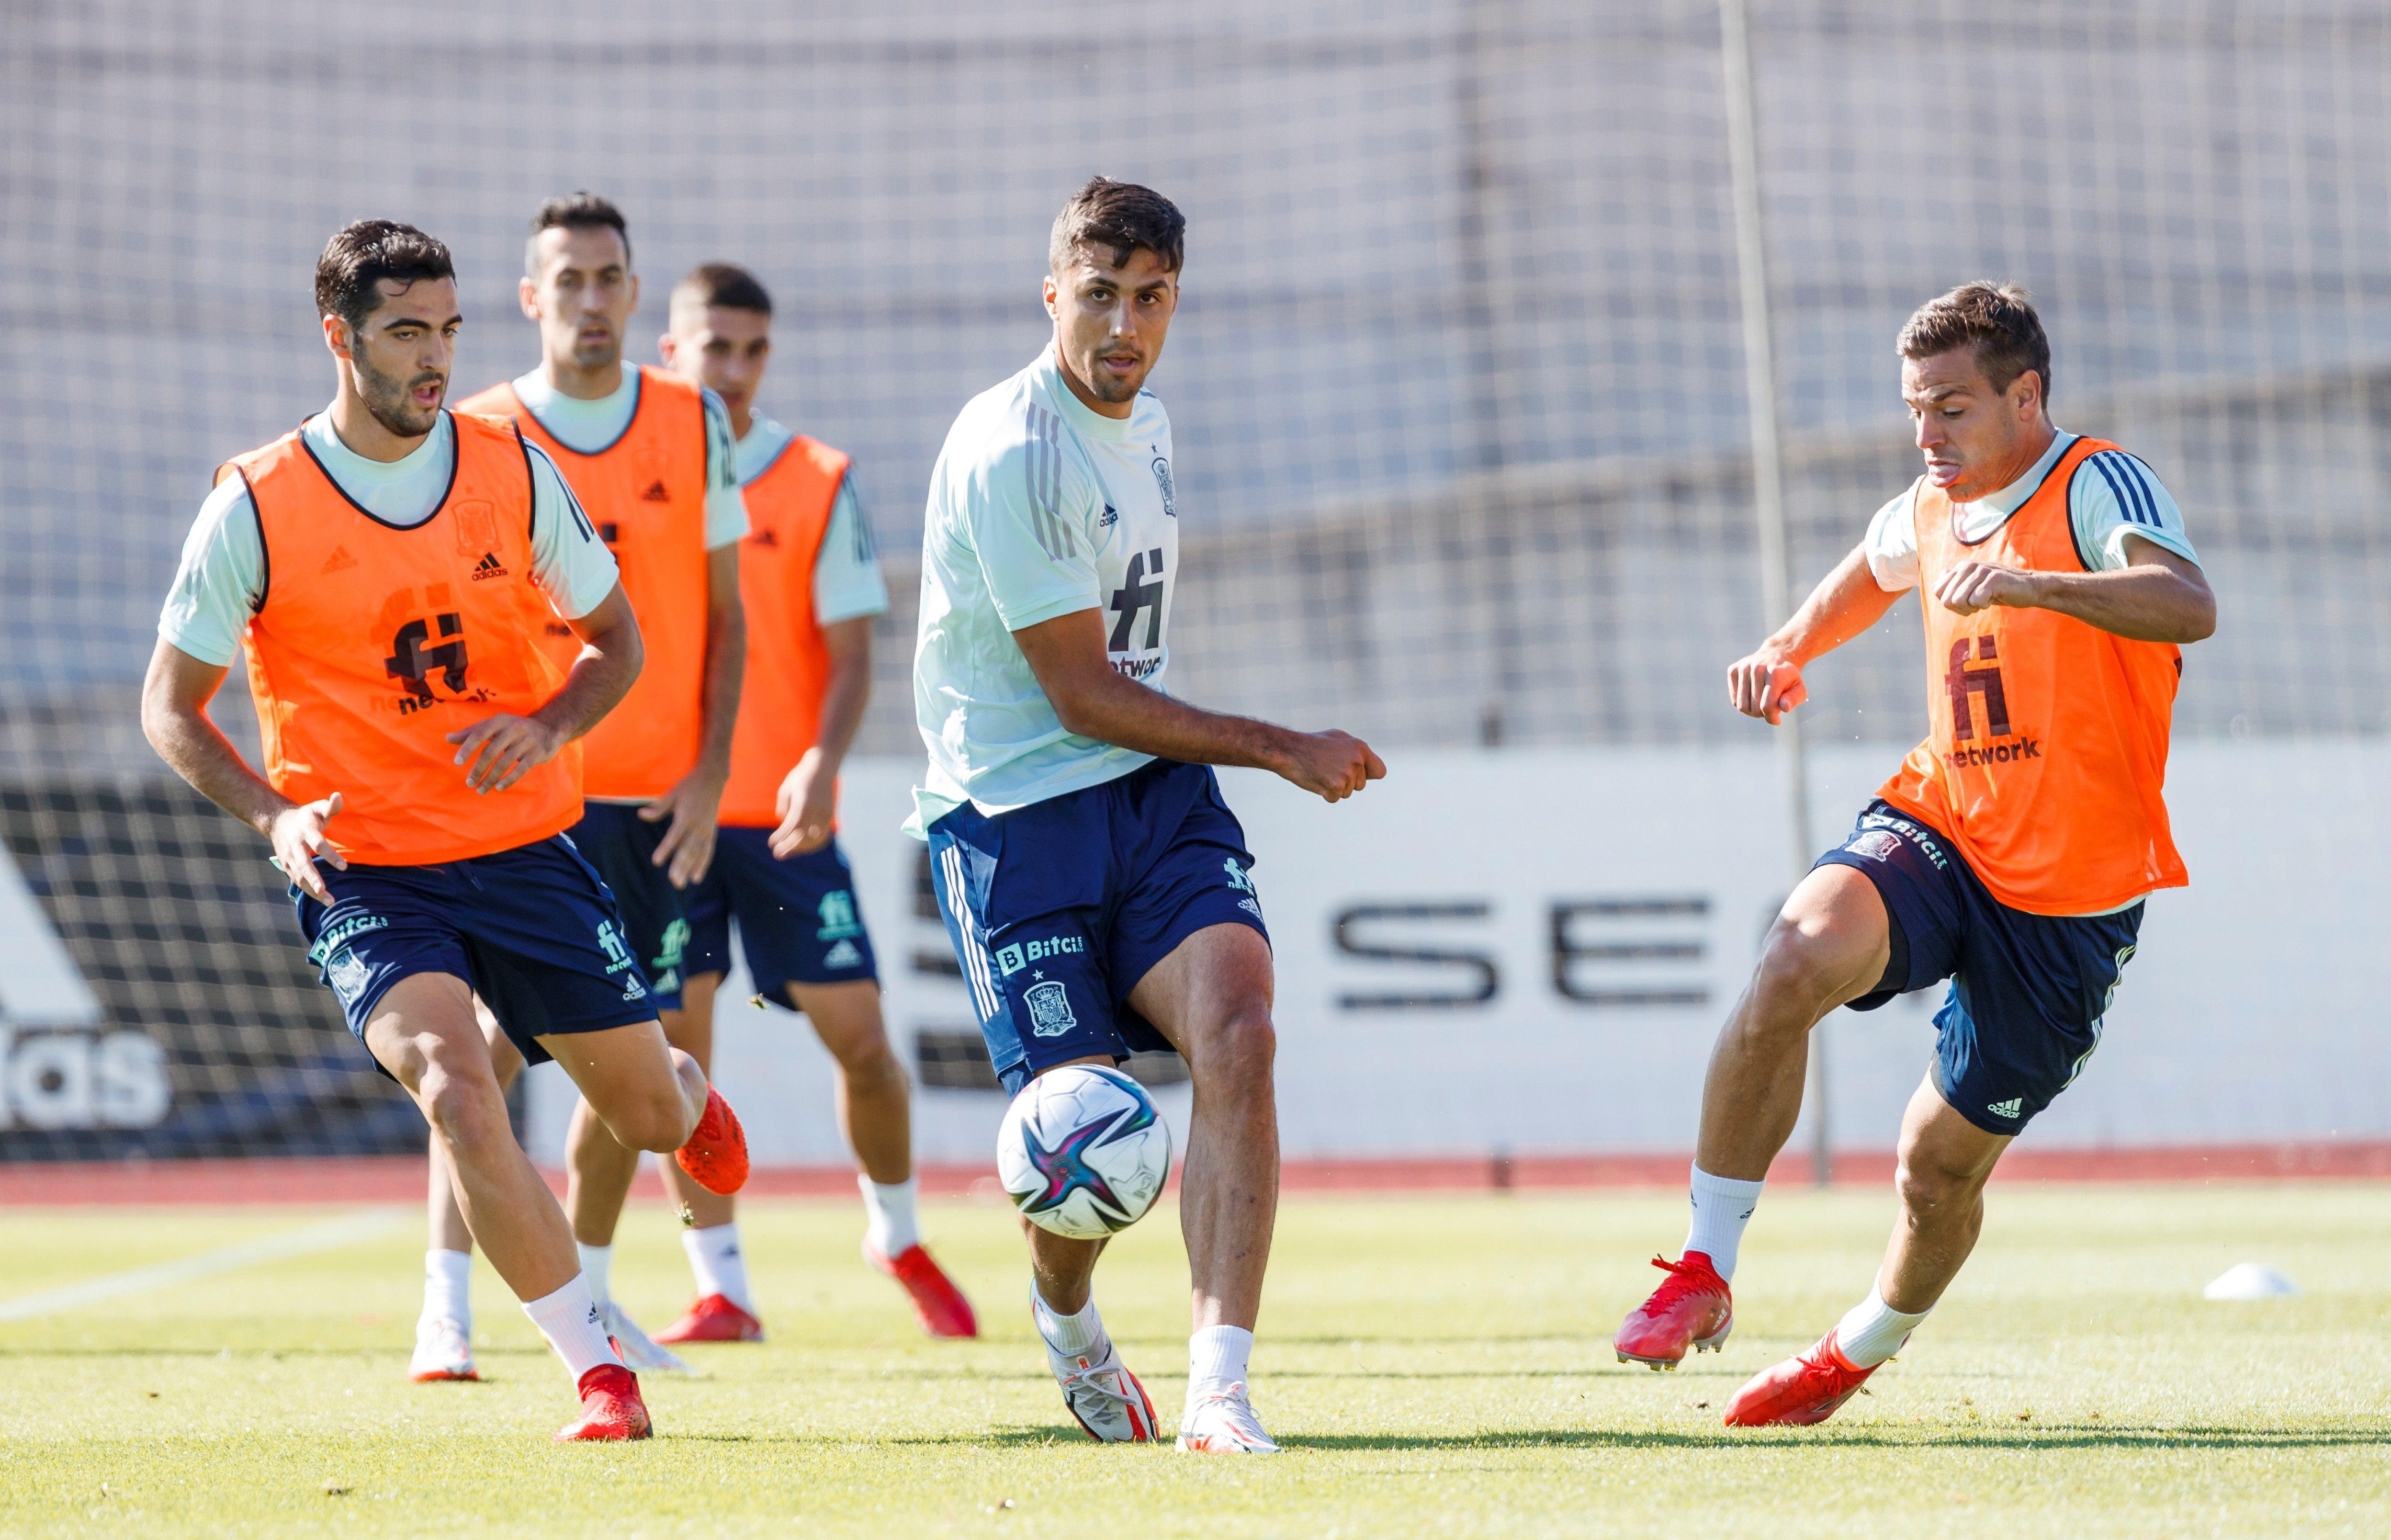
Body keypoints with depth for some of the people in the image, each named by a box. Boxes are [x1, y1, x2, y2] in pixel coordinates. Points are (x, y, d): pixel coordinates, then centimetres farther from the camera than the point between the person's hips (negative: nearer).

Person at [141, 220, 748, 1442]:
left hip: (528, 851, 3)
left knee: (651, 1116, 10)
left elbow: (616, 639, 12)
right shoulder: (255, 509, -9)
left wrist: (550, 726, -10)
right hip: (364, 876, -3)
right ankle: (600, 1377, -18)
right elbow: (170, 707, 1)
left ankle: (689, 1091, 51)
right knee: (454, 1088, -28)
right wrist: (273, 815, -16)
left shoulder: (512, 471, -1)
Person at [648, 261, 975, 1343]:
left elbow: (851, 650, -3)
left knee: (858, 1036, -2)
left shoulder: (815, 485, 1)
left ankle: (898, 1238, 22)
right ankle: (721, 1289, 4)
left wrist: (820, 764, -19)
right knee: (676, 1044, -5)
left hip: (783, 815, 0)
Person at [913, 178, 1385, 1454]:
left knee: (1236, 1031, -20)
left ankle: (1218, 1385, -25)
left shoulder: (1147, 427, 12)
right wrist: (1283, 750, -8)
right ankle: (1067, 1321, 27)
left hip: (1156, 794, 6)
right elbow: (1082, 694, -15)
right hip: (1015, 815, -6)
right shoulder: (1012, 451, -16)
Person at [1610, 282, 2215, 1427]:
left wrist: (2031, 584, -47)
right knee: (1799, 957, -29)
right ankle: (1704, 1273, -22)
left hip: (2070, 900, -4)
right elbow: (1873, 569, 36)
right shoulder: (1928, 511, 10)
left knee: (1943, 1162, 6)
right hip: (1936, 829, 4)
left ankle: (1861, 1351, 39)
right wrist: (1790, 649, 16)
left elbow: (2189, 609, -33)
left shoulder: (2096, 488, -12)